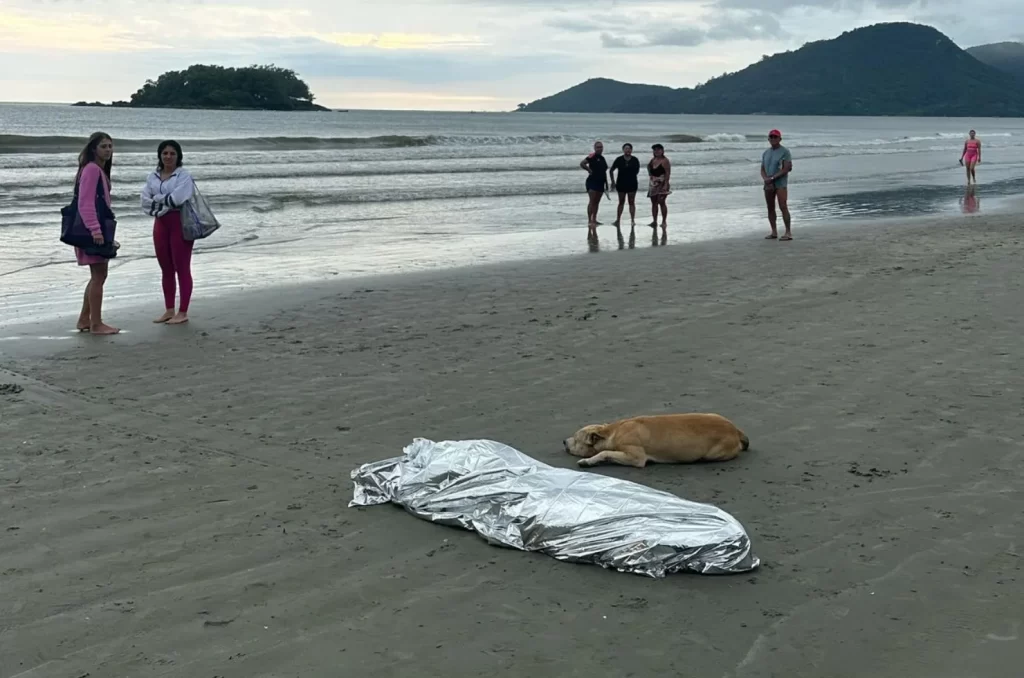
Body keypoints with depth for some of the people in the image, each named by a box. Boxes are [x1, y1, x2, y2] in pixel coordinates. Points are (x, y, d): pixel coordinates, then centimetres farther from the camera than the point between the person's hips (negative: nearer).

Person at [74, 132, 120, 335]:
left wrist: (105, 232, 21)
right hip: (93, 230, -10)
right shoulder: (91, 169, -13)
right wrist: (95, 230, -26)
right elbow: (85, 203, -20)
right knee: (99, 275, -6)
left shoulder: (100, 170, 17)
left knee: (98, 276, 15)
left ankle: (84, 320, 22)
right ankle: (96, 324, -2)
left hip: (99, 229, 10)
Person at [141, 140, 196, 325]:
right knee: (166, 269, 11)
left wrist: (157, 199, -5)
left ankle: (183, 312, 2)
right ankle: (169, 310, 19)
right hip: (160, 223, 6)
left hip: (180, 223, -6)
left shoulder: (184, 175, -6)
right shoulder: (152, 177, 10)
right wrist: (165, 201, -11)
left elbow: (177, 198, -19)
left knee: (182, 268, -2)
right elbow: (145, 202, 3)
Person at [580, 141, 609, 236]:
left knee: (597, 202, 10)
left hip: (600, 182, 8)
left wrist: (606, 183, 22)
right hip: (592, 181, -7)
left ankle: (594, 220, 17)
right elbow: (582, 164, -21)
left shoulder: (602, 158, 17)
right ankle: (589, 221, -13)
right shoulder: (592, 157, -8)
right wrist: (589, 170, -14)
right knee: (592, 201, -12)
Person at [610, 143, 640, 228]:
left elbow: (637, 170, 12)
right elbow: (611, 170, 5)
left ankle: (632, 220, 6)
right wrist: (613, 181, 4)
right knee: (621, 202, 8)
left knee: (632, 202, 2)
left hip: (632, 183, 0)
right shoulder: (619, 160, -3)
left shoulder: (635, 160, -2)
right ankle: (618, 220, 13)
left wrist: (631, 176, 9)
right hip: (621, 183, 0)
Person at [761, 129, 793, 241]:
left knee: (783, 207, -12)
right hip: (768, 184, 6)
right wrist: (766, 179, -9)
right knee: (770, 208, 7)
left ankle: (788, 232, -12)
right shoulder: (766, 153, 15)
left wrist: (772, 178, -16)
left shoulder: (785, 152, -4)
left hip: (781, 183, -6)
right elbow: (762, 169, 13)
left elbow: (788, 168, -12)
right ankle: (774, 232, 13)